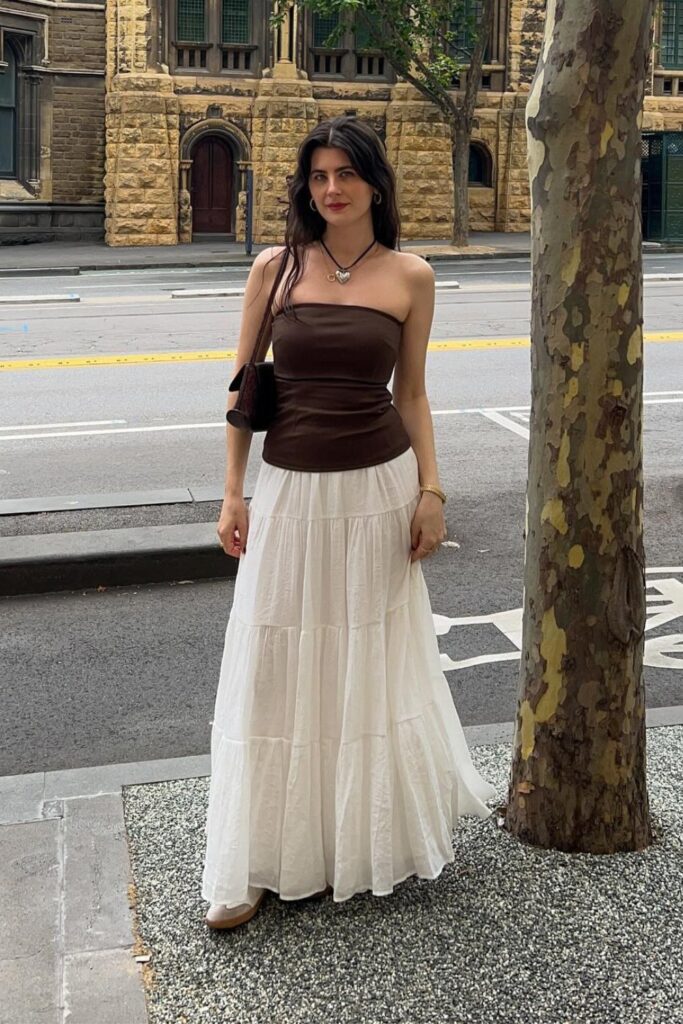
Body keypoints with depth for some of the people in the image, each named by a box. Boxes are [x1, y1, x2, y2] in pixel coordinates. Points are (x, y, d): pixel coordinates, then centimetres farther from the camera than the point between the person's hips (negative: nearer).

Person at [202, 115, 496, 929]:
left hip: (378, 489, 0)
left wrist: (431, 490, -1)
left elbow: (412, 394, 6)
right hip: (290, 489, 0)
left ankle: (369, 839, 35)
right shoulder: (275, 268, 0)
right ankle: (261, 862, 17)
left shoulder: (410, 277, 0)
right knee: (276, 674, 4)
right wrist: (232, 492, -1)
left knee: (373, 667, 13)